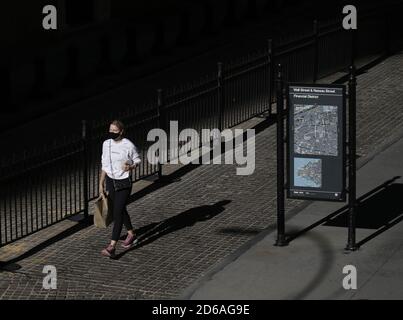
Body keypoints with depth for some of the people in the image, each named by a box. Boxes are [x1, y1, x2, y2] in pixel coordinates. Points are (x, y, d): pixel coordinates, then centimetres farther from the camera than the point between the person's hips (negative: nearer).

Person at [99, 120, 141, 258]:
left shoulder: (128, 145, -14)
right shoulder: (106, 144, 1)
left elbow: (137, 160, 1)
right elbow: (104, 165, 10)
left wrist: (131, 167, -21)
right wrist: (101, 184, 10)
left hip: (124, 183, -6)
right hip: (110, 181, 6)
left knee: (118, 213, -10)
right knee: (120, 210, 19)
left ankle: (112, 247, -13)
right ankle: (131, 234, 41)